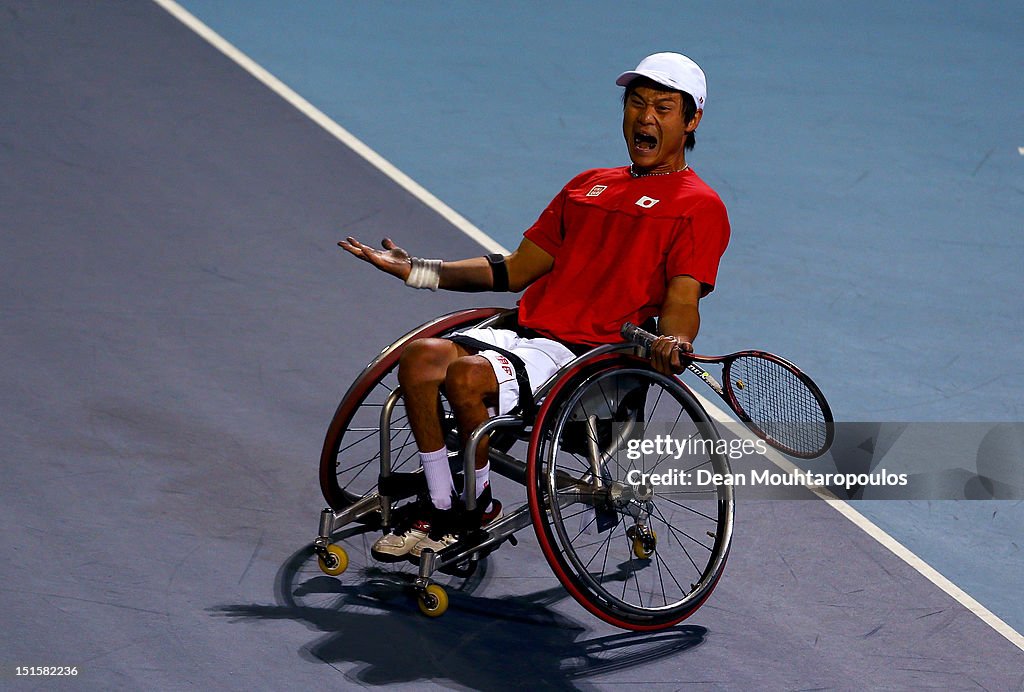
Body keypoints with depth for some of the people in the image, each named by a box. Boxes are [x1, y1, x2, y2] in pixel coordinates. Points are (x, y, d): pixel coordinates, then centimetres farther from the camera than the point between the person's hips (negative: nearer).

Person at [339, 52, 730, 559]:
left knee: (468, 376, -30)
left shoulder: (699, 207, 5)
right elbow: (516, 270, 27)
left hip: (592, 353, -6)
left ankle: (479, 508, -6)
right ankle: (443, 513, -13)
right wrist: (416, 270, 21)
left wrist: (673, 342, -30)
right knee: (423, 356, -22)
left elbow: (683, 299, -6)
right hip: (524, 333, 6)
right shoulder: (587, 186, 26)